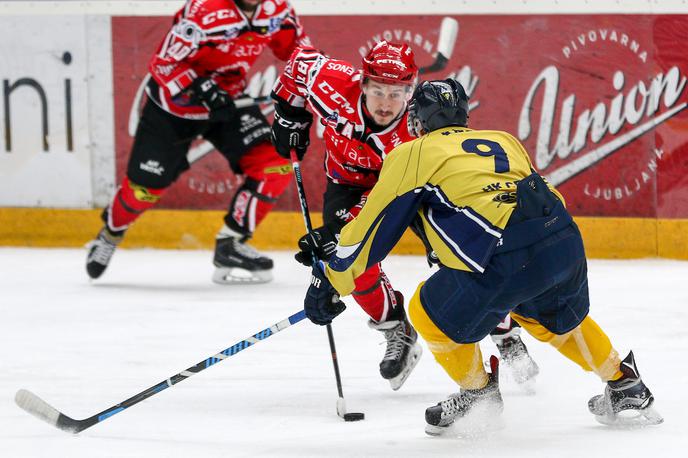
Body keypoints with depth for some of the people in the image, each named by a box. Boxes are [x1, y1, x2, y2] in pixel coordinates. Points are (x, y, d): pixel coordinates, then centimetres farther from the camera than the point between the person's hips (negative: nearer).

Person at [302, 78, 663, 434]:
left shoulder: (412, 155, 13)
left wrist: (330, 282, 23)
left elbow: (373, 226, 14)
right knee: (559, 317, 35)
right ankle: (626, 388, 41)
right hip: (567, 243, 6)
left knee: (432, 312, 16)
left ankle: (477, 393, 27)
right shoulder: (504, 140, 29)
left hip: (509, 261, -6)